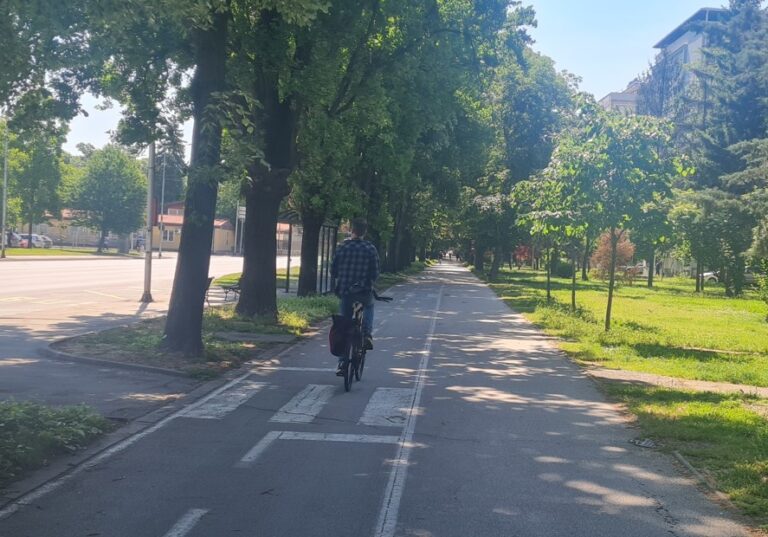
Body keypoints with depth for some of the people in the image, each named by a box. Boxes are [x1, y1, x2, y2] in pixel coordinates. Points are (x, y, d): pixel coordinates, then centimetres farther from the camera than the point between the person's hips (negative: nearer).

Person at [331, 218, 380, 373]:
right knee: (369, 307, 33)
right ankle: (367, 334, 9)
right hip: (364, 291, -1)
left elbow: (333, 271, 3)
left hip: (345, 292, 1)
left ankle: (343, 362, 9)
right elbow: (375, 274, -6)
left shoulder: (342, 247, -1)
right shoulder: (370, 249, -5)